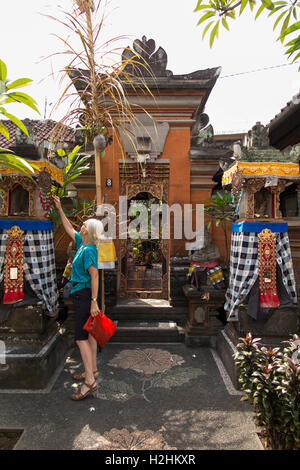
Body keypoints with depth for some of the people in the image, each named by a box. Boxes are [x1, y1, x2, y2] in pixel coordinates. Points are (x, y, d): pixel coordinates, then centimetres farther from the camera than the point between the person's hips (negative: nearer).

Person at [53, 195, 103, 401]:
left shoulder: (88, 251, -19)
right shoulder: (82, 243, 8)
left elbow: (95, 276, -23)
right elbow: (69, 228, 22)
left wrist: (94, 302, -25)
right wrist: (60, 209, 24)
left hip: (84, 295, -10)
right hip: (82, 294, 10)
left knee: (81, 337, -5)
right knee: (89, 334, 17)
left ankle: (90, 381, 3)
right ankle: (93, 370, 30)